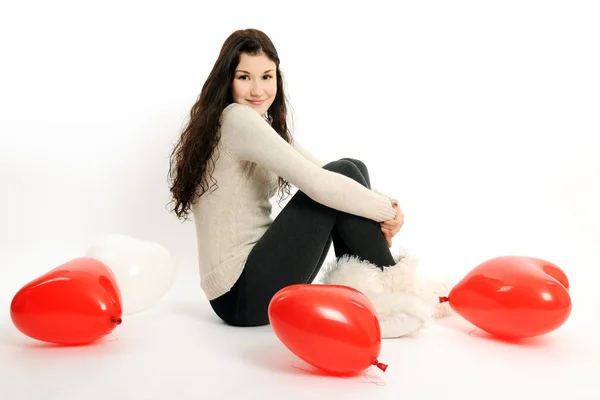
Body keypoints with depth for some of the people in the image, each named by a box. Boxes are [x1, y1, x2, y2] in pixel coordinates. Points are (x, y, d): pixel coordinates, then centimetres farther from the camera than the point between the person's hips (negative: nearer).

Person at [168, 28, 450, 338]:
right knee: (343, 173, -14)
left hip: (254, 271, 9)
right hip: (241, 294, -9)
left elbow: (321, 172, 8)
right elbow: (317, 183, -24)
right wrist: (388, 210, -12)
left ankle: (357, 296, -3)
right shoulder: (237, 119, -16)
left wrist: (384, 203, -9)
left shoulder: (266, 125, 15)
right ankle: (395, 286, -1)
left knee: (351, 170, 1)